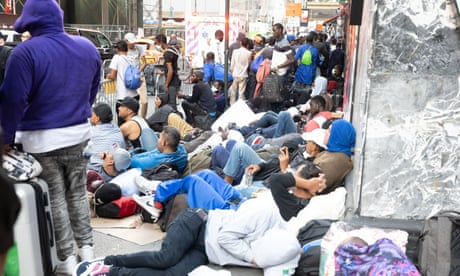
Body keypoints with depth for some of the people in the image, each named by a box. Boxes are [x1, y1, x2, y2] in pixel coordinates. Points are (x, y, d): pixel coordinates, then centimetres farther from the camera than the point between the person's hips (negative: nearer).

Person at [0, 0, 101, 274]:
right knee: (78, 193, 18)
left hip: (41, 138, -5)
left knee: (55, 198, 7)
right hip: (79, 133, 5)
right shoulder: (88, 47, 3)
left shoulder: (25, 52, -15)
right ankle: (87, 248, 25)